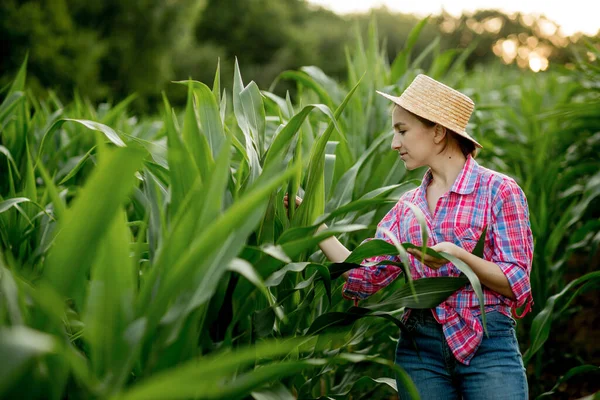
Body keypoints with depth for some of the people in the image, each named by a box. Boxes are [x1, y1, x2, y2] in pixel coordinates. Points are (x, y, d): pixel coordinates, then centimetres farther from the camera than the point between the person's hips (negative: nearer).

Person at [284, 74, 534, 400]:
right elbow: (366, 278, 4)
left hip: (488, 346, -4)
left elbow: (516, 284, -7)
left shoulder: (498, 190, -3)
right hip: (421, 345, 4)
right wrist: (315, 225, 2)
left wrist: (458, 256, -22)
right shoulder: (407, 206, 12)